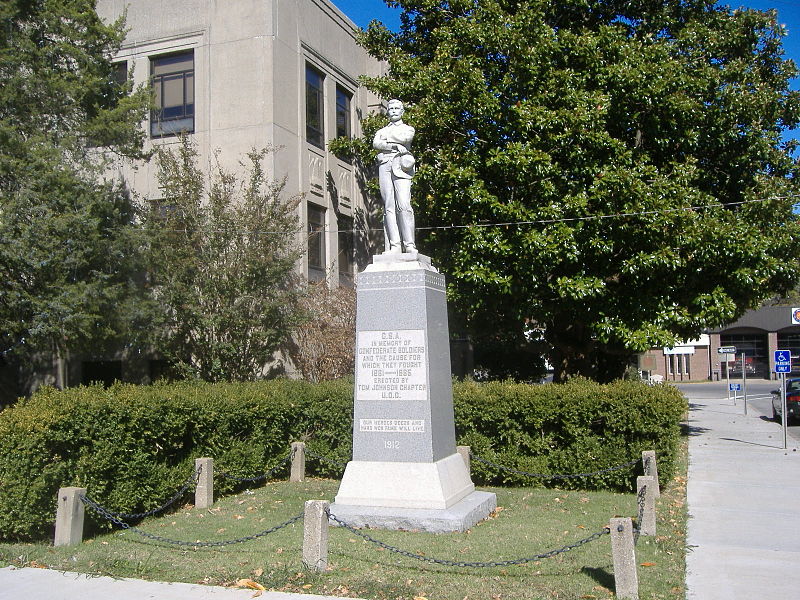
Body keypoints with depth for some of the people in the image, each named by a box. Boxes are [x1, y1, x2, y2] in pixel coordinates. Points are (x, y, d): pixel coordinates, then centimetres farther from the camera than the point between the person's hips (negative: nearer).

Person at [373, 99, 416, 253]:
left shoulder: (408, 129, 24)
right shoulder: (381, 131, 30)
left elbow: (404, 138, -1)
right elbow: (376, 144, 7)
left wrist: (387, 138, 12)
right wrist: (394, 146, -6)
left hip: (401, 166, -3)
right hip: (385, 166, 3)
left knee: (403, 205, -18)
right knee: (389, 206, -10)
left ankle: (409, 244, -22)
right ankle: (394, 245, -16)